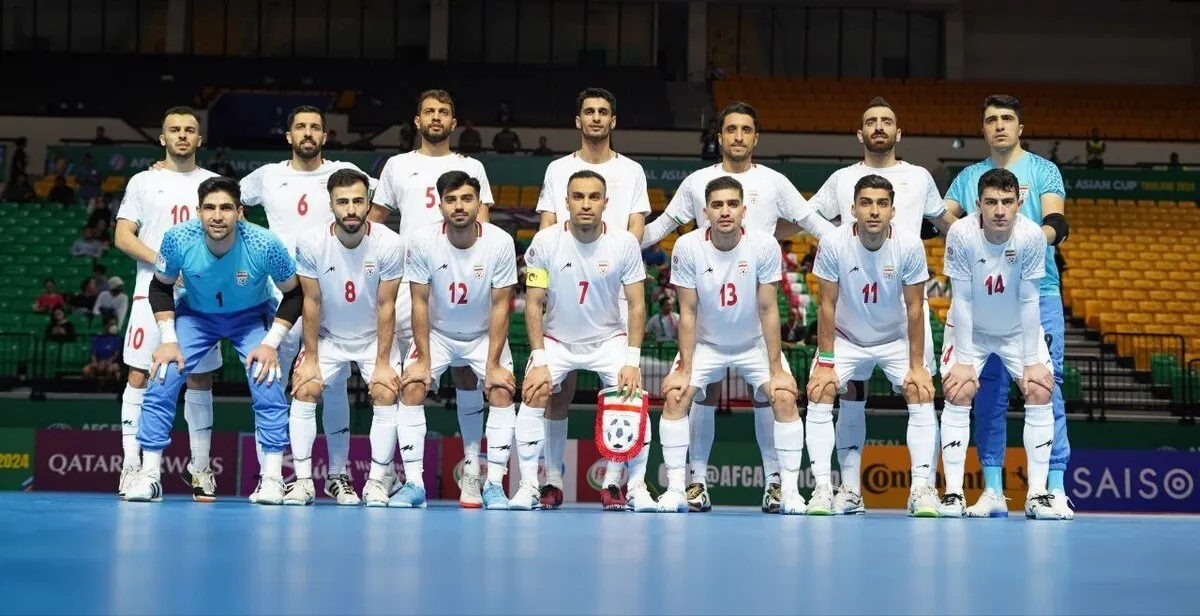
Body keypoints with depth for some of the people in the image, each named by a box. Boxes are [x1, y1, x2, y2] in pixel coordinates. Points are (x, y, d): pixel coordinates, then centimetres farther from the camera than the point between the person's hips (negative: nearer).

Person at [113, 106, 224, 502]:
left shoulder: (214, 183, 12)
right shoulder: (143, 182, 8)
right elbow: (123, 237, 1)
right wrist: (164, 264, -14)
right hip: (152, 292, -2)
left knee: (200, 379, 4)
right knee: (139, 376, -5)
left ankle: (200, 468, 12)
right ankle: (131, 465, -2)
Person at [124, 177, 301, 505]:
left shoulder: (265, 244, -31)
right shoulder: (178, 238, -27)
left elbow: (294, 293, -14)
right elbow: (160, 286, -6)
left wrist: (271, 343, -20)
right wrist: (168, 339, -14)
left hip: (252, 316, -1)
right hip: (195, 314, 1)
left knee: (268, 387, -18)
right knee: (161, 382, -12)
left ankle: (272, 478, -5)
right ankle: (149, 476, -2)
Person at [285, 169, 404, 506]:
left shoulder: (389, 243, -22)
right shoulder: (311, 243, -20)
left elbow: (386, 306, -15)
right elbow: (311, 302, -11)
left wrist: (383, 363, -14)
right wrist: (311, 359, -9)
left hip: (374, 336, -1)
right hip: (327, 336, 1)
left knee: (386, 393, -16)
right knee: (304, 390, -12)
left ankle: (377, 481, -4)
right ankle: (303, 481, -3)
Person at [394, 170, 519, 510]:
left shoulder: (500, 242, -20)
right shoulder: (423, 243, -19)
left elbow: (500, 306, -15)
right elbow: (420, 302, -12)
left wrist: (493, 364, -18)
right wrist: (423, 360, -15)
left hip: (484, 334, 0)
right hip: (436, 332, 0)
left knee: (502, 391, -18)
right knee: (411, 388, -17)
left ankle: (494, 484, -10)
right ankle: (414, 483, -11)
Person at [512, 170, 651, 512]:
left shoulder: (625, 243, -13)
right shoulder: (545, 241, -15)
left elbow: (636, 306, -9)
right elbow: (534, 304, -10)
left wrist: (632, 362, -17)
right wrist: (539, 362, -17)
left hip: (609, 339, 0)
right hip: (556, 339, 0)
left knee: (634, 396, -18)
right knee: (533, 395, -20)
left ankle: (636, 488, -3)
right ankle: (529, 486, -8)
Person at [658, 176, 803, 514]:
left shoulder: (765, 246, -20)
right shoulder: (687, 247, -18)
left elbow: (768, 310, -15)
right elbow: (687, 312, -13)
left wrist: (777, 370, -15)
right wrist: (684, 370, -14)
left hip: (755, 343, 0)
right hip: (705, 343, 1)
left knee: (785, 398, -18)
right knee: (674, 396, -18)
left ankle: (790, 491, -8)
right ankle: (675, 489, -9)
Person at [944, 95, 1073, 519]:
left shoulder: (1043, 170, 7)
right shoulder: (968, 177, 16)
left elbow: (1055, 222, -7)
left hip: (1037, 292, -2)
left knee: (1045, 386, -6)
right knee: (988, 390, 2)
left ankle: (1055, 488, -4)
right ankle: (992, 490, 7)